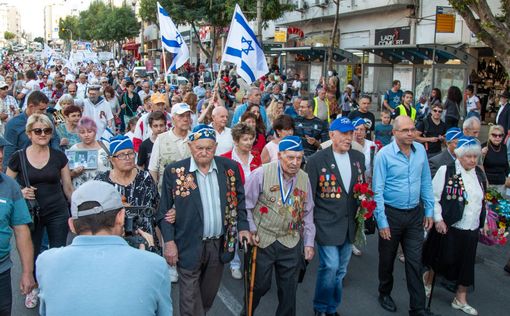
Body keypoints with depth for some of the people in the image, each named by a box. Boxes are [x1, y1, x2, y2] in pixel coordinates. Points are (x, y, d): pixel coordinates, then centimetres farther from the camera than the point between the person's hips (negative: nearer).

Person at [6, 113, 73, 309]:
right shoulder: (18, 157, -5)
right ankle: (33, 287, 36)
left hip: (57, 213, 0)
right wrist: (20, 192, -17)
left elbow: (68, 187, 7)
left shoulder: (59, 156, -2)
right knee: (31, 253, 12)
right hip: (31, 214, 0)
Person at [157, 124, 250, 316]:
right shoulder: (174, 172, -9)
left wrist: (243, 227, 1)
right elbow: (164, 210, -5)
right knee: (190, 298, 5)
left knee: (208, 294, 20)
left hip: (220, 244, 3)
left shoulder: (230, 168, -1)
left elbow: (239, 199, 10)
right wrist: (169, 241, -10)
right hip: (189, 246, -3)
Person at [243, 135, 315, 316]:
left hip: (291, 242, 3)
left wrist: (309, 243, 8)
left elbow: (307, 213, 9)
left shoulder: (304, 179, 1)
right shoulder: (261, 174, -13)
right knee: (259, 285, 10)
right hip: (262, 240, -3)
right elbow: (245, 205, -5)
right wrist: (251, 230, -8)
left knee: (289, 289, 12)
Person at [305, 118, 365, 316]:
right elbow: (308, 195, -5)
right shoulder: (317, 160, -9)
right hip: (327, 223, -5)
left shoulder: (358, 158, 7)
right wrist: (309, 223, -4)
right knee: (331, 266, -10)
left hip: (349, 223, 6)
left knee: (341, 269, 13)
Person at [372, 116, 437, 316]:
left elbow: (426, 182, 8)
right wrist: (382, 222, -15)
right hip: (391, 213, -3)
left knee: (415, 262, 5)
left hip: (415, 213, 3)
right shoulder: (384, 155, -15)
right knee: (387, 259, 15)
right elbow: (378, 190, -14)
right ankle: (385, 294, 38)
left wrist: (429, 210, 7)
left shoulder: (420, 150, -1)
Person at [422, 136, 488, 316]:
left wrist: (484, 223, 16)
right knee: (441, 259, 8)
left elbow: (482, 201, 16)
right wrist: (438, 219, -14)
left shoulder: (479, 174, 7)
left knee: (466, 264, 10)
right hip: (447, 227, -5)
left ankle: (460, 299, 25)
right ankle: (427, 281, 37)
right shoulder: (446, 171, -11)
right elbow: (434, 197, -11)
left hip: (471, 230, 5)